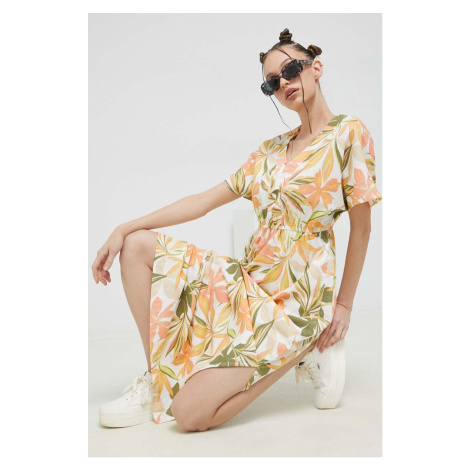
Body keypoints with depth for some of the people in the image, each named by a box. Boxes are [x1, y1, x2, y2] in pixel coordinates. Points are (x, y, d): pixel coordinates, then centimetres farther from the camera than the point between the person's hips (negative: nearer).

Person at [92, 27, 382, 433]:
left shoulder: (349, 133, -7)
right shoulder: (271, 149, 10)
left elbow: (361, 225, -4)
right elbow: (205, 201, 6)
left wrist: (344, 304, -3)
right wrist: (125, 228, -1)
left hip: (295, 300, -7)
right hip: (247, 278, 7)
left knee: (191, 414, -19)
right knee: (138, 245, -5)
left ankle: (302, 352, 1)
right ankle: (157, 382, -2)